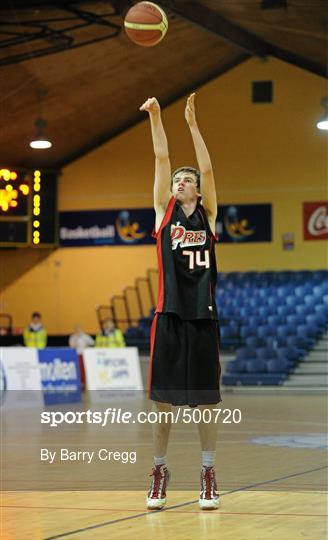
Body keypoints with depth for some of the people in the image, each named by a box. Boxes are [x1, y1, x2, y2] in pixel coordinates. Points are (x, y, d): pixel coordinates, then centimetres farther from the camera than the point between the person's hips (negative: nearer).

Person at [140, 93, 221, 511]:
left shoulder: (207, 214, 9)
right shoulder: (164, 211, 10)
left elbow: (207, 168, -2)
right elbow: (162, 160, 3)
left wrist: (192, 122, -6)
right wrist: (155, 117, -2)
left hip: (203, 316, 0)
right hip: (169, 315, 0)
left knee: (206, 399, 3)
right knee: (162, 398, 3)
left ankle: (207, 471, 12)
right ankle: (159, 469, 15)